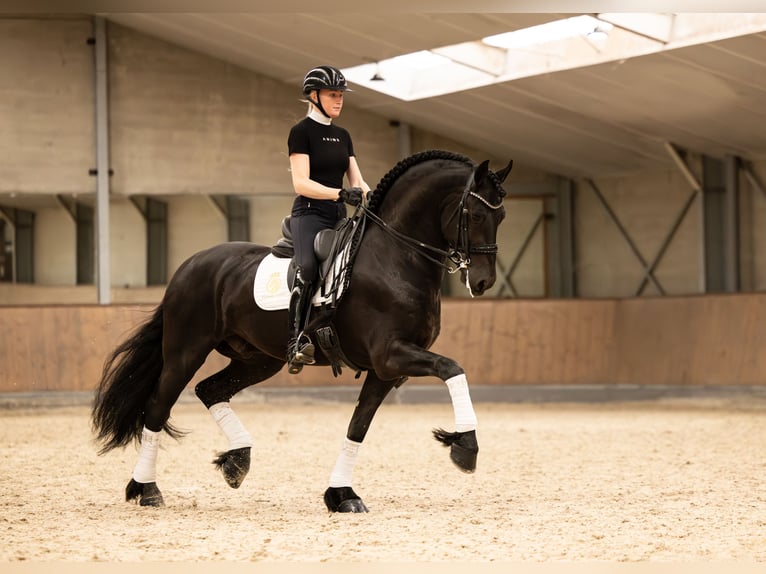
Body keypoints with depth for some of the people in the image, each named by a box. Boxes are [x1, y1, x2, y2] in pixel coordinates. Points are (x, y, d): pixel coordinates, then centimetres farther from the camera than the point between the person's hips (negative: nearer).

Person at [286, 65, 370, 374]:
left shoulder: (342, 136, 18)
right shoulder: (301, 132, -4)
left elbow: (357, 180, 15)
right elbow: (301, 183, -14)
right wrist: (340, 193, -26)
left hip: (339, 218, 8)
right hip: (309, 213, -8)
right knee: (308, 267, -33)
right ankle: (297, 341, -34)